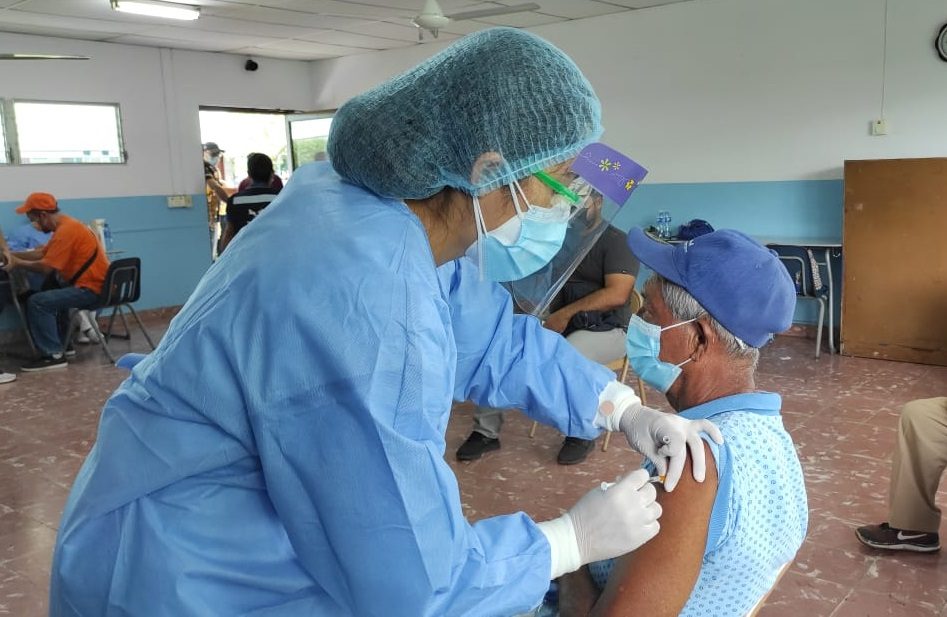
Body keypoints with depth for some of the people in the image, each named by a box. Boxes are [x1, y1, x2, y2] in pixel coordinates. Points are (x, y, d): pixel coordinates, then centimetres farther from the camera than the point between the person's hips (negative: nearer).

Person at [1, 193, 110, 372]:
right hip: (92, 284, 11)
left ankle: (54, 355, -12)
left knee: (37, 302, -16)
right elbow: (43, 253, 23)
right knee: (51, 293, 32)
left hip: (92, 289, -11)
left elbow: (46, 267, -18)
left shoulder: (66, 231, -18)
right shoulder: (66, 225, 14)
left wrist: (17, 263, -4)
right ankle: (62, 343, 33)